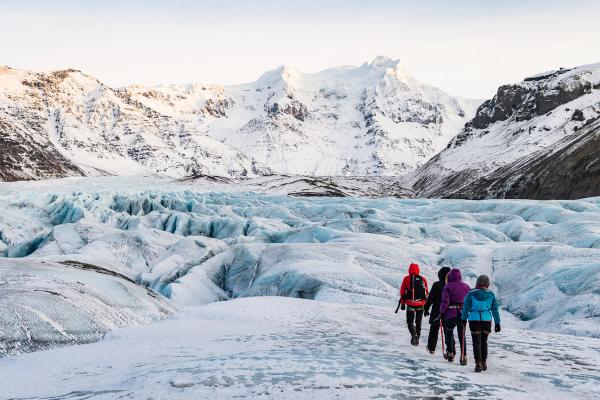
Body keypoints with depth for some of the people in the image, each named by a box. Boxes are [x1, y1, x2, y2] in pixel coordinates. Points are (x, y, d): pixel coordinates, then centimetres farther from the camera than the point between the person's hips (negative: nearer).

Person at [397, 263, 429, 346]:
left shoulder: (406, 279, -1)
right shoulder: (423, 279, 5)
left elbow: (402, 292, -1)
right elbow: (427, 293, 9)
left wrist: (402, 303, 6)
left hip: (410, 304, -2)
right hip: (420, 304, 2)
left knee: (410, 321, 5)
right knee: (418, 322, 15)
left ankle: (414, 334, -20)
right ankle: (417, 339, 18)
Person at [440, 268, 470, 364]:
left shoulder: (448, 286, -6)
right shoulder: (466, 286, 6)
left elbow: (445, 301, -11)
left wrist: (442, 313, -2)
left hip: (451, 314, -3)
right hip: (463, 314, 3)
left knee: (449, 333, 16)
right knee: (462, 335, 9)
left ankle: (450, 353, 10)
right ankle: (463, 356, 3)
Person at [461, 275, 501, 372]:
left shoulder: (471, 294, -3)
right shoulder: (491, 294, 4)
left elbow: (466, 307, 2)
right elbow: (495, 309, 6)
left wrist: (464, 318, 13)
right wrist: (497, 323, 11)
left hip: (474, 320, -2)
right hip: (487, 320, 2)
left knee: (477, 342, 1)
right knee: (484, 341, 17)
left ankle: (478, 363, -8)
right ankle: (484, 363, 23)